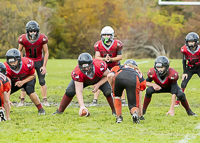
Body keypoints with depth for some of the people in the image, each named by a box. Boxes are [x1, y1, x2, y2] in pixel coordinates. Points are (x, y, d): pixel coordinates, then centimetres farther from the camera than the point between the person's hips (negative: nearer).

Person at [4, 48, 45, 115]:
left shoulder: (27, 64, -36)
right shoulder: (6, 68, -34)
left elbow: (33, 75, -15)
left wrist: (23, 82, -29)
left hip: (28, 79, -2)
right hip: (14, 81, 2)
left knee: (30, 90, -31)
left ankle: (40, 109, -15)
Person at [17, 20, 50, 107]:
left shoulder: (42, 39, -20)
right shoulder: (23, 39, -18)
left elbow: (46, 52, -8)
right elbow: (20, 51, 0)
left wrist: (44, 66, -11)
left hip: (39, 61, -1)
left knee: (42, 81, -3)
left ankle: (45, 101, 7)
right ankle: (22, 101, 5)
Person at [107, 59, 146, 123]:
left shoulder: (119, 68, 41)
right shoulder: (139, 73, 43)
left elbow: (109, 76, 15)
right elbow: (139, 99, 43)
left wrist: (113, 88, 29)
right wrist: (140, 114, 50)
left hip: (119, 77, 0)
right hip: (133, 82, 0)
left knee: (116, 96, 31)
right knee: (133, 105, 13)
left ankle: (119, 116, 20)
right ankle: (135, 113, -19)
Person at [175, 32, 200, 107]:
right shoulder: (185, 49, -20)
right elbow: (184, 61, -3)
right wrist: (184, 72, -5)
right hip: (190, 68, 1)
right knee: (183, 84, -10)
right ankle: (178, 101, 2)